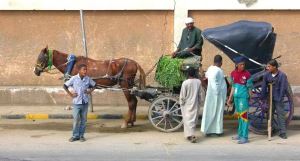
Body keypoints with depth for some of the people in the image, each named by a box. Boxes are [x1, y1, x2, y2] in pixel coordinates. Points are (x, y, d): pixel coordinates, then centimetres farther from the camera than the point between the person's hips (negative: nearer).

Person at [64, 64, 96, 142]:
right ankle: (75, 136, 12)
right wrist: (70, 94, -5)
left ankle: (81, 135, 18)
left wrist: (90, 91, 1)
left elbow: (94, 85, 16)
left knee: (83, 120, 8)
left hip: (85, 103, 3)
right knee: (76, 119, 0)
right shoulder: (74, 78, -8)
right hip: (76, 103, -2)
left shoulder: (88, 79, -1)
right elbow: (65, 86, 0)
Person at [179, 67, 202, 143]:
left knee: (188, 120, -1)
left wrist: (181, 103, 2)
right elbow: (199, 94, 4)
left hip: (187, 105, -4)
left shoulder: (185, 83, -15)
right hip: (195, 104, 4)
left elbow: (182, 95, -11)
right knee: (194, 119, 13)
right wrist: (199, 102, 15)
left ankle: (191, 135, -14)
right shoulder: (198, 82, -4)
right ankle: (191, 134, 21)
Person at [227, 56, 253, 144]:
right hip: (236, 97, 6)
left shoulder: (247, 74, -9)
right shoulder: (233, 73, 6)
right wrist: (230, 98, 15)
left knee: (244, 116, -6)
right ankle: (240, 134, 24)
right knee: (239, 116, 14)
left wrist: (250, 99, -3)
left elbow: (250, 88, -5)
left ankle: (244, 137, -3)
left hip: (244, 97, -6)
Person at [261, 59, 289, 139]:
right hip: (270, 99, 4)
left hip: (278, 99, -4)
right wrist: (263, 97, 2)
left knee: (280, 115, -1)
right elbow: (264, 87, 2)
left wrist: (280, 98, -12)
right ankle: (273, 128, 29)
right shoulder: (266, 75, -4)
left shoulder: (282, 75, -13)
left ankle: (282, 132, 4)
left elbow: (284, 88, -11)